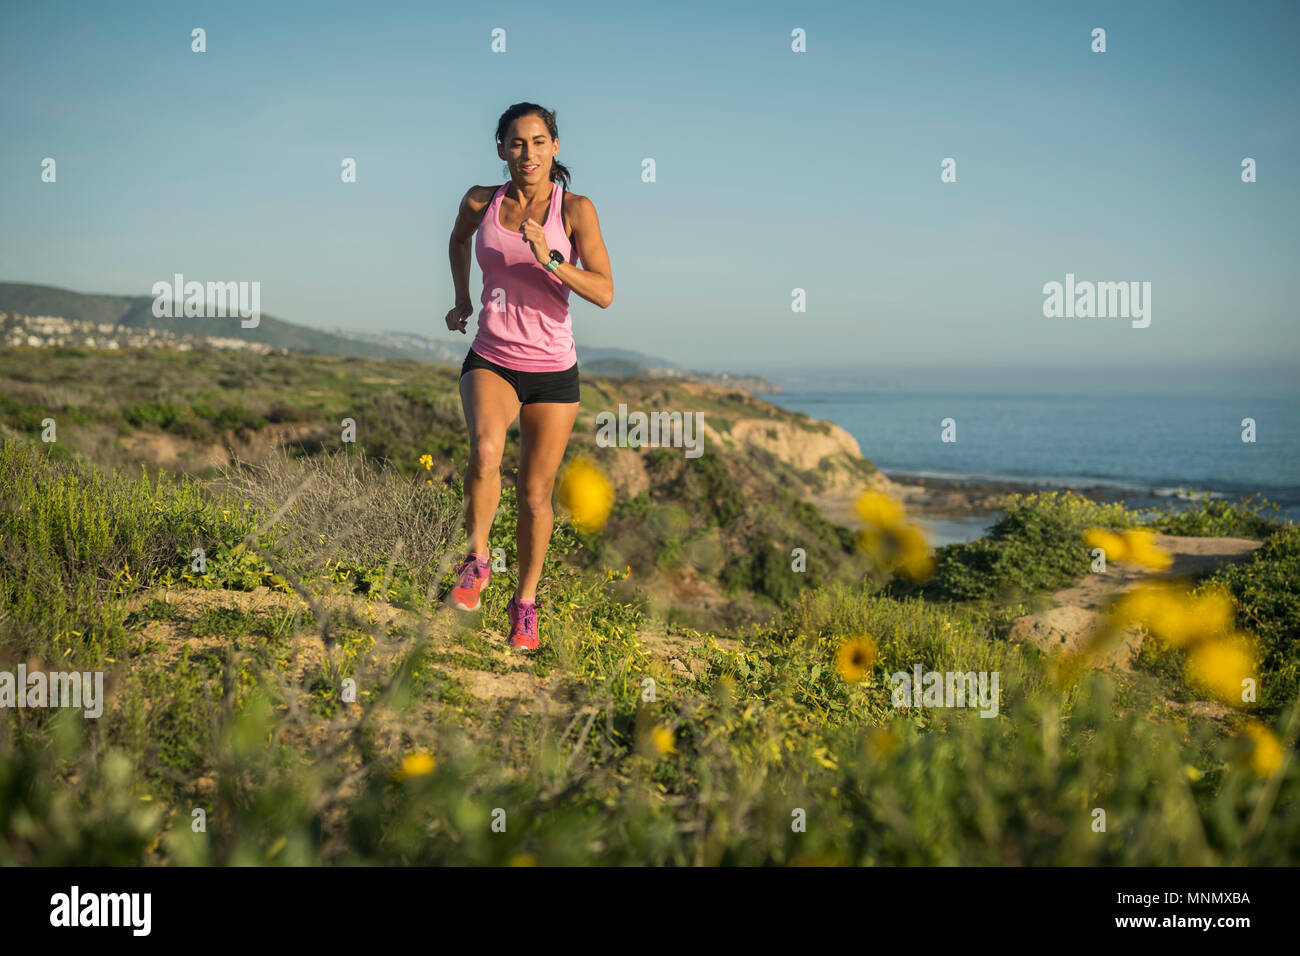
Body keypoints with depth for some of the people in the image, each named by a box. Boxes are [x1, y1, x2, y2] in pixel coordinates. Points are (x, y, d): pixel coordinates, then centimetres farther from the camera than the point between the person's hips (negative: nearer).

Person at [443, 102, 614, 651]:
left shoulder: (575, 209, -7)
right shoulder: (481, 203, 1)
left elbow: (605, 293, -16)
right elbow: (459, 238, 26)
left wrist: (547, 259, -28)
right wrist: (462, 300, 19)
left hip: (552, 369, 0)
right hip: (490, 361, 1)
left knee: (536, 494, 5)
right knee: (485, 452, -29)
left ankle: (526, 602, 26)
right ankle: (476, 561, -7)